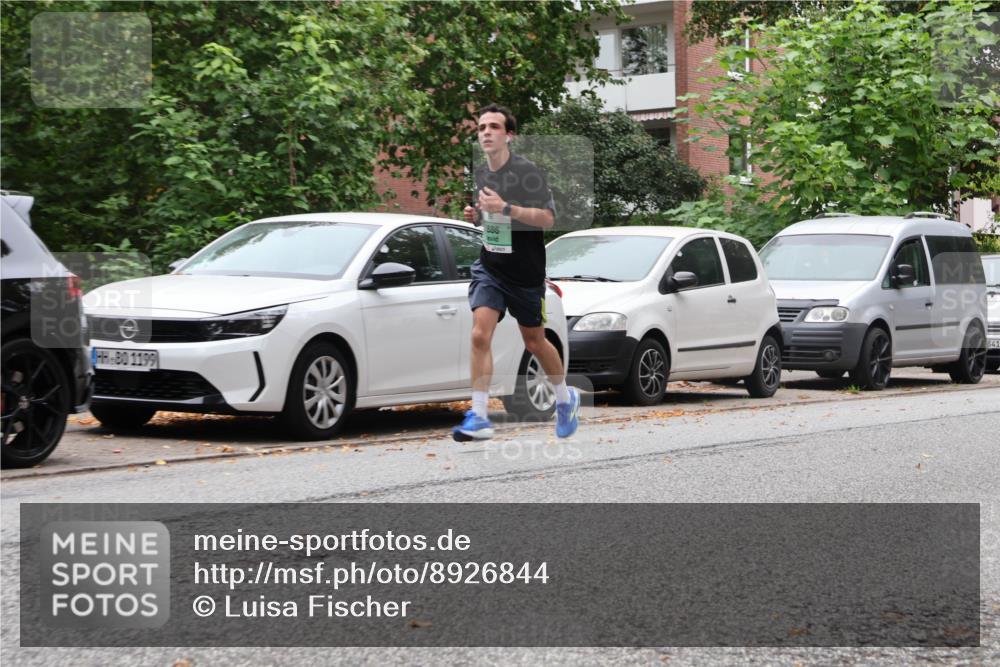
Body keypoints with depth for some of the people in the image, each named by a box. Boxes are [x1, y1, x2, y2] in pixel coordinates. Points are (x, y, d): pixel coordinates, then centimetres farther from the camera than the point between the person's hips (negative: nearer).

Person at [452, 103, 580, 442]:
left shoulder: (527, 171, -13)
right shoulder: (481, 173, 7)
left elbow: (547, 218, -21)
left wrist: (505, 208, -29)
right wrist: (476, 215, 1)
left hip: (526, 273, -4)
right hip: (489, 267, 4)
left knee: (534, 342, 9)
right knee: (480, 335, -14)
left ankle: (565, 397, 36)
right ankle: (479, 416, -14)